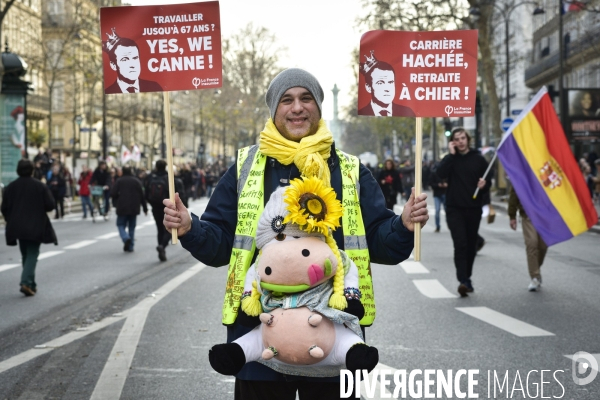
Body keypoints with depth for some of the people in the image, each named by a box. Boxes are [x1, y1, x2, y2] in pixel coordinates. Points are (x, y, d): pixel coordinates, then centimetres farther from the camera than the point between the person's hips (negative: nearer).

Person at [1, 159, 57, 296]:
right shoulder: (40, 186, -8)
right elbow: (50, 205, -8)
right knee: (32, 254, 1)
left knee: (25, 255, 16)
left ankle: (31, 285, 20)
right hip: (35, 227, -4)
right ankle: (26, 282, -18)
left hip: (17, 227, 4)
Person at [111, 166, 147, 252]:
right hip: (134, 208, 2)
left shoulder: (119, 181, -4)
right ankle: (130, 247, 9)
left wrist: (117, 201, 9)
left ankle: (126, 238, -20)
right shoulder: (136, 181, 2)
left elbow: (113, 193, -11)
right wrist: (145, 208, 7)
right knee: (132, 227, 12)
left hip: (122, 208, -2)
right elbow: (142, 195, 1)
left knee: (121, 225, 9)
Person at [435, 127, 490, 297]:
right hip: (454, 209, -2)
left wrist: (484, 184, -13)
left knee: (471, 246, 10)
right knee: (460, 244, -14)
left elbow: (488, 181, 10)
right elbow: (440, 173, -15)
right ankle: (463, 281, -19)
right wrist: (451, 154, -12)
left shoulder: (478, 159, 5)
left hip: (474, 209, 2)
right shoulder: (450, 159, 5)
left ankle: (467, 278, 25)